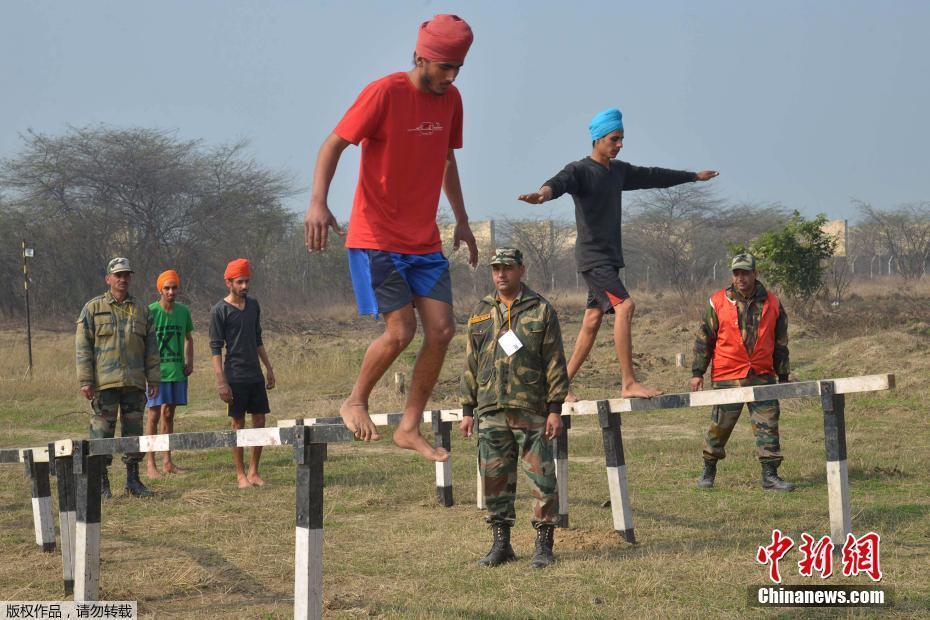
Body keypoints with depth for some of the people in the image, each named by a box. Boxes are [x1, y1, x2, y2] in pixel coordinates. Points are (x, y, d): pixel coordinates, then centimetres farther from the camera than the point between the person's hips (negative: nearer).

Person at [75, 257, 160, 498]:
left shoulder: (142, 310, 13)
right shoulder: (93, 308, 3)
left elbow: (151, 348, 14)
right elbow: (82, 346, 0)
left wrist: (153, 379, 7)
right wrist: (85, 380, -8)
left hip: (135, 382, 3)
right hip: (105, 382, -3)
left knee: (134, 431, 7)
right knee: (102, 431, -3)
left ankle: (133, 480, 14)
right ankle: (101, 483, 3)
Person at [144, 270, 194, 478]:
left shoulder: (183, 311, 7)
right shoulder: (150, 311, -8)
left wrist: (190, 361, 7)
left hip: (177, 371, 5)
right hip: (156, 371, -5)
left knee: (169, 414, 12)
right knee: (154, 415, -5)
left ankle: (167, 461, 18)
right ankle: (150, 464, -2)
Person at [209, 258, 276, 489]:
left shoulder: (253, 306, 11)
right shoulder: (219, 311, -7)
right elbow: (215, 348, -10)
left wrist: (269, 368, 16)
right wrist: (221, 382, -16)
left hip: (255, 375, 6)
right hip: (235, 376, -6)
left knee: (260, 421, 5)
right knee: (238, 423, 0)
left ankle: (253, 471, 14)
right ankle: (240, 474, 7)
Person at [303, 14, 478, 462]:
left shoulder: (450, 99, 7)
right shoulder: (384, 93, -14)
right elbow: (333, 144, -14)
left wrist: (461, 220, 23)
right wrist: (318, 201, -29)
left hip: (424, 241, 7)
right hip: (376, 237, -7)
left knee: (442, 330, -2)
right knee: (401, 330, -13)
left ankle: (410, 428, 10)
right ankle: (355, 403, 12)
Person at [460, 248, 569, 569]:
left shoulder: (541, 310, 1)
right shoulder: (481, 313, 12)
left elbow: (555, 362, -2)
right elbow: (470, 365, 15)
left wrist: (555, 408, -8)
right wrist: (467, 410, 10)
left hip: (532, 411, -3)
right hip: (491, 412, 4)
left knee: (541, 479, -2)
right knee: (495, 480, 6)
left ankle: (543, 545, 6)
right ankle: (500, 544, 16)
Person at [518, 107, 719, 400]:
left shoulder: (619, 170, 17)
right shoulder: (579, 170, -9)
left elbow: (653, 176, 30)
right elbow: (561, 181, -30)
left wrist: (694, 176, 40)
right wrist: (545, 193, -54)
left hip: (610, 258, 9)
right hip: (592, 257, -9)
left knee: (592, 321, 6)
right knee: (624, 305, -22)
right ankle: (628, 383, -24)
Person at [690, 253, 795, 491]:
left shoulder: (772, 303, 6)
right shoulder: (718, 302, -2)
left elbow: (780, 342, 13)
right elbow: (703, 339, 2)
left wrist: (783, 376, 13)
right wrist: (697, 372, -1)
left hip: (762, 376, 2)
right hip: (727, 377, -2)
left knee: (768, 425, -3)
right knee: (720, 426, 6)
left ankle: (770, 475, 3)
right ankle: (708, 471, 24)